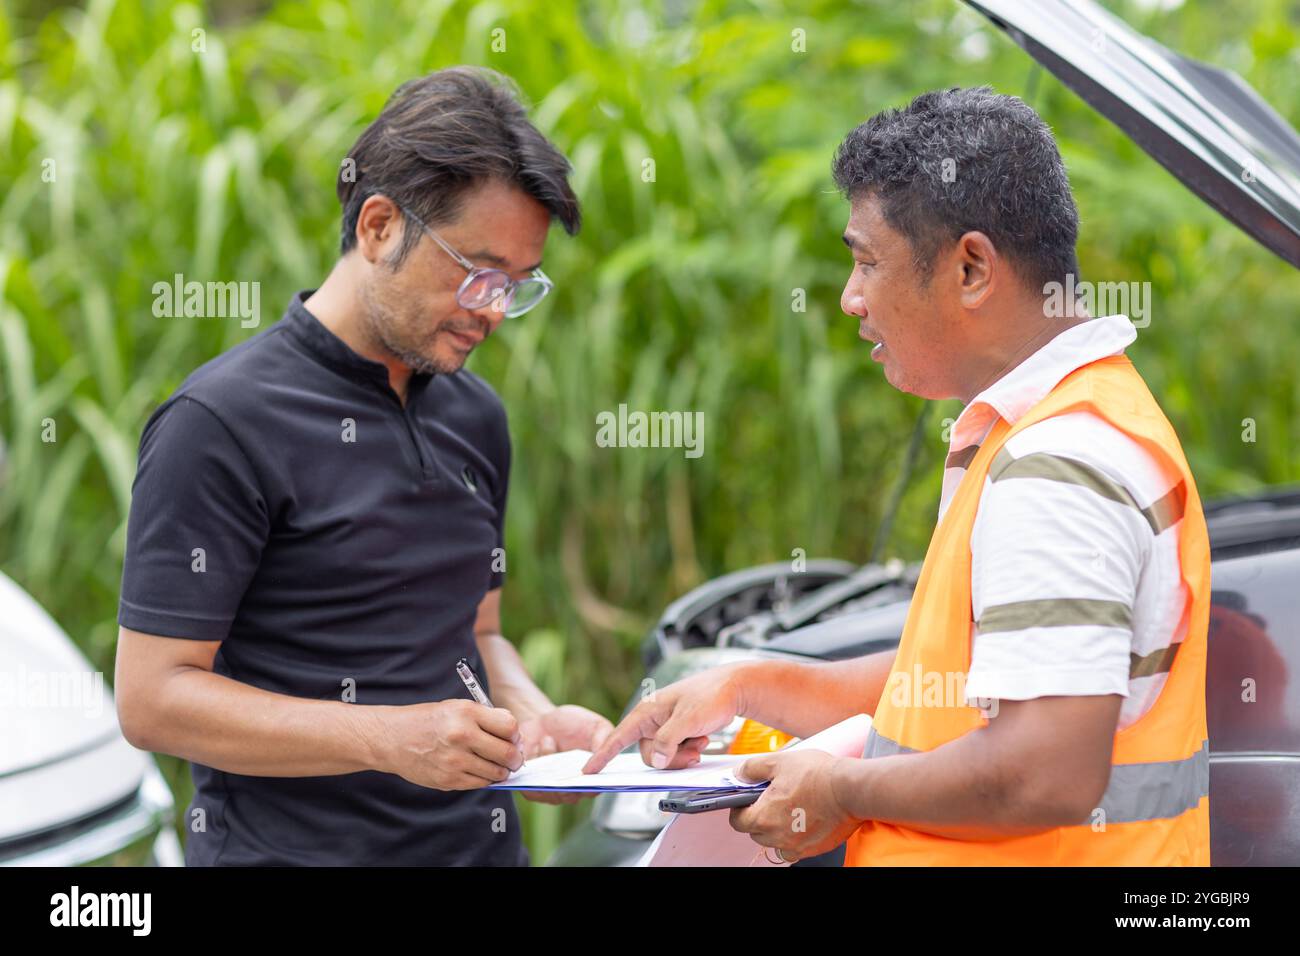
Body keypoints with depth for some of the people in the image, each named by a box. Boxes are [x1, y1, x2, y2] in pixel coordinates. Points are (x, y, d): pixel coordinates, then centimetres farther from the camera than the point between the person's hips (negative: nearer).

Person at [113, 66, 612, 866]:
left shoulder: (476, 415, 9)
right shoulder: (222, 422, -13)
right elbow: (153, 698, -16)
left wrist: (535, 719, -2)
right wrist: (389, 738, -24)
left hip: (482, 841, 6)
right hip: (292, 846, -6)